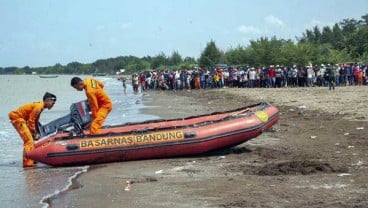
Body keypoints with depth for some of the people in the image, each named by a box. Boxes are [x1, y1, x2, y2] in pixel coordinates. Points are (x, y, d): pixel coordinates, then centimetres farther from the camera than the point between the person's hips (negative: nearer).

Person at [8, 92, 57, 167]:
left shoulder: (40, 106, 9)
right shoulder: (38, 107, -20)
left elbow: (35, 121, 16)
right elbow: (31, 121, -20)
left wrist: (36, 133, 9)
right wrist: (34, 133, -12)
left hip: (20, 118, 10)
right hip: (17, 118, -10)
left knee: (31, 139, 17)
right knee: (29, 140, -14)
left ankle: (31, 159, 25)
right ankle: (27, 162, -17)